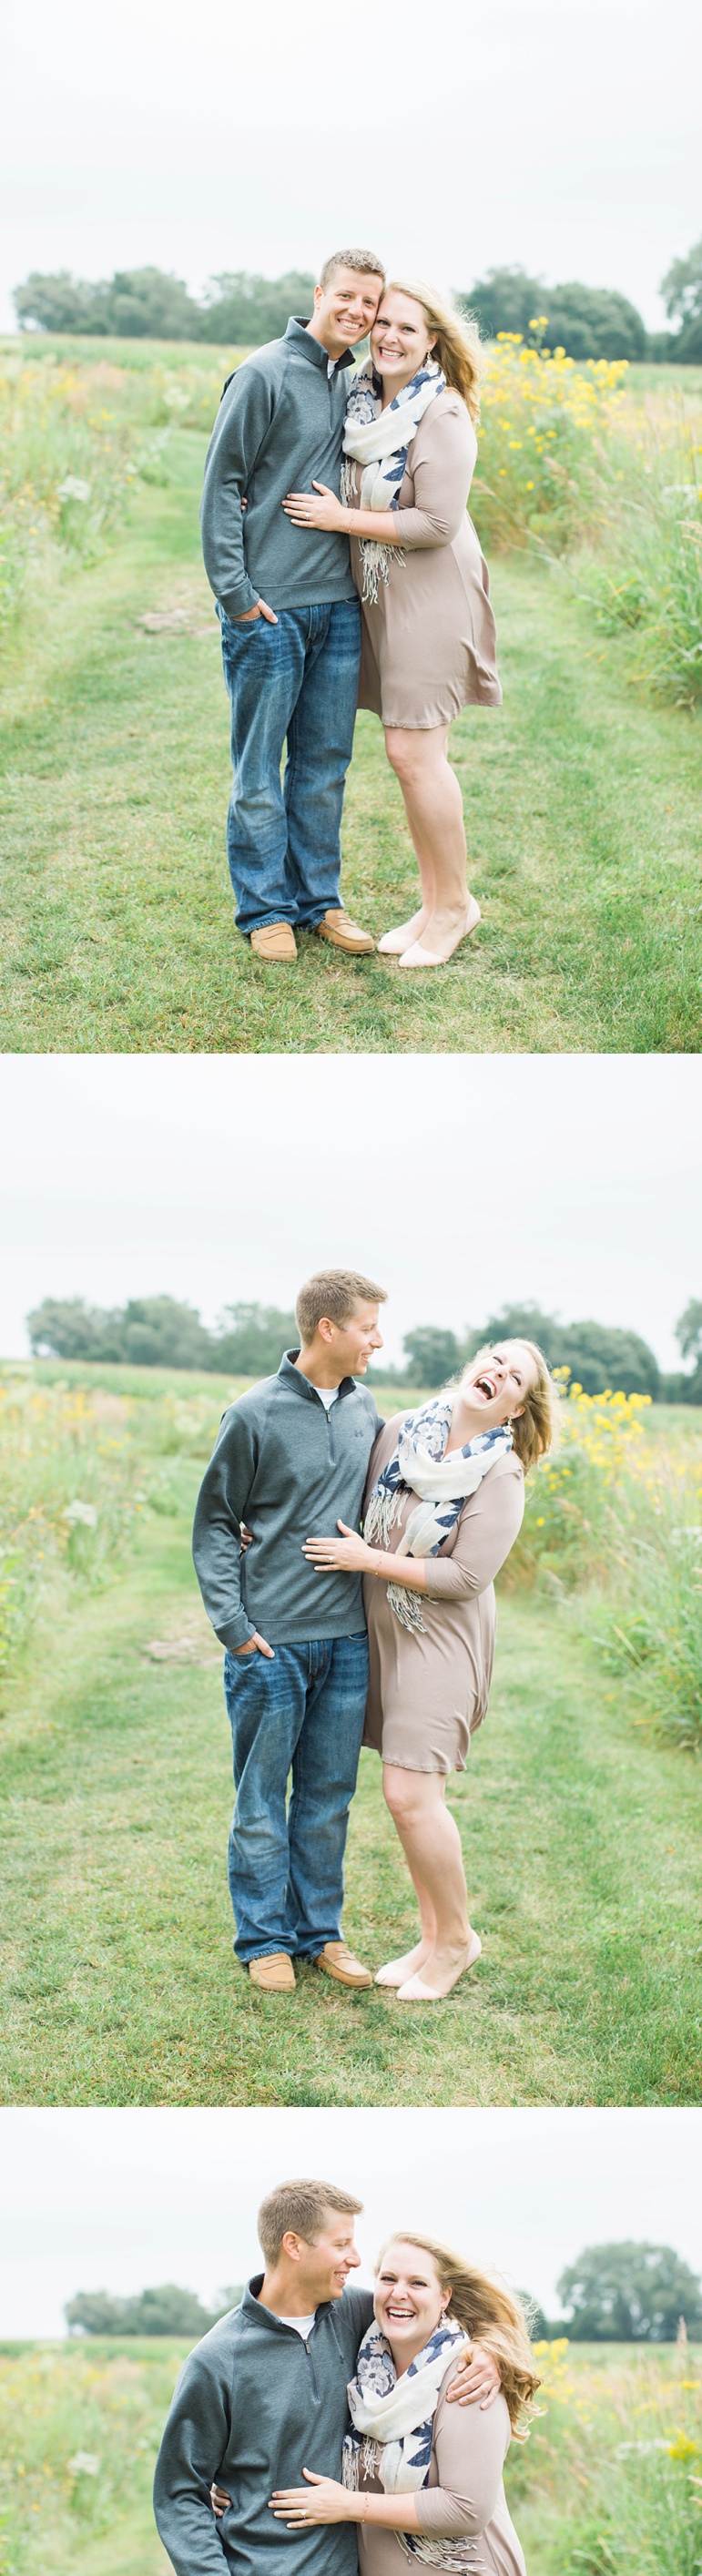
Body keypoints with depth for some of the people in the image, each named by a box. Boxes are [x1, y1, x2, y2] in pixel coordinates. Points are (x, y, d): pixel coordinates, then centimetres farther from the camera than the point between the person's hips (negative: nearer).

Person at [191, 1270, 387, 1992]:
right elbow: (214, 1525, -3)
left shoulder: (363, 1410, 8)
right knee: (261, 1798, 3)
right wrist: (234, 1626, -10)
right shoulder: (255, 1416, -8)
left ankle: (319, 1930, 20)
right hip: (272, 1642, -5)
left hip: (347, 1641, 5)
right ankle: (264, 1938, 12)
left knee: (329, 1796, 11)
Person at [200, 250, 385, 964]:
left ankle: (318, 898, 20)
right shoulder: (265, 375, -8)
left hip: (338, 605, 6)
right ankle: (264, 908, 10)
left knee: (325, 762, 11)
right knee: (259, 767, 2)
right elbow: (221, 484, -8)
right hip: (268, 609, -6)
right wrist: (235, 593, -13)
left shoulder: (356, 383, 11)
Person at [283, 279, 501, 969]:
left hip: (432, 596, -7)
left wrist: (341, 518, -15)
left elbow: (437, 523, -20)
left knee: (414, 751, -9)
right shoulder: (364, 401, 7)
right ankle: (433, 903, 17)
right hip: (380, 597, 7)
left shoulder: (442, 415, -15)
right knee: (408, 754, 9)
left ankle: (455, 903, 5)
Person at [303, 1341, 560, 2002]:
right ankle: (432, 1938, 20)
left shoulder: (500, 1474, -12)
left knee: (410, 1795, -12)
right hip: (382, 1634, 5)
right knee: (410, 1798, 9)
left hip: (441, 1644, -5)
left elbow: (466, 1577, -17)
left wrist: (367, 1559, -17)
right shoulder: (400, 1432, 2)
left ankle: (457, 1937, 6)